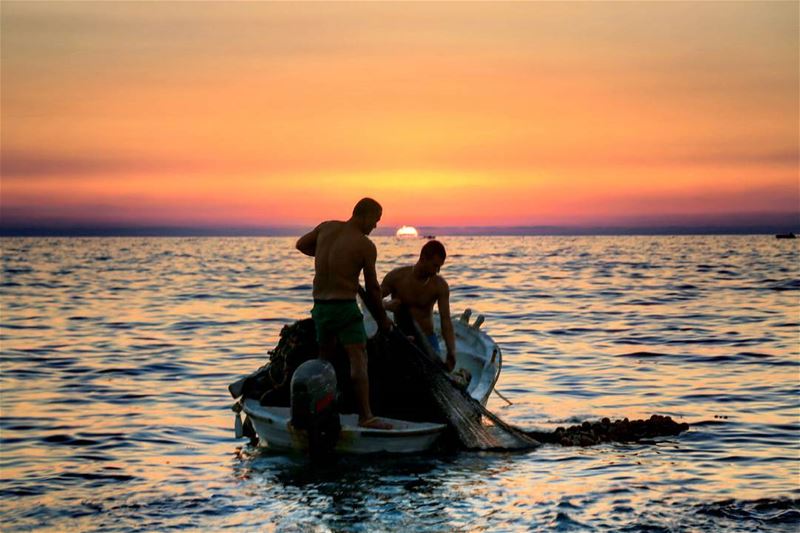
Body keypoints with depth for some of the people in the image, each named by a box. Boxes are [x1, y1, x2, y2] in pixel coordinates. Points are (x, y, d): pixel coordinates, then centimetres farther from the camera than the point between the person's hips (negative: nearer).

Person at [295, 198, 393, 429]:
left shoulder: (326, 227, 6)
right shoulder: (365, 245, -9)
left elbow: (301, 244, 23)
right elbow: (372, 288, -3)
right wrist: (382, 318, 8)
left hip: (320, 305, 7)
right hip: (345, 305, -7)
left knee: (325, 358, 20)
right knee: (358, 359, -10)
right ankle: (365, 416, -19)